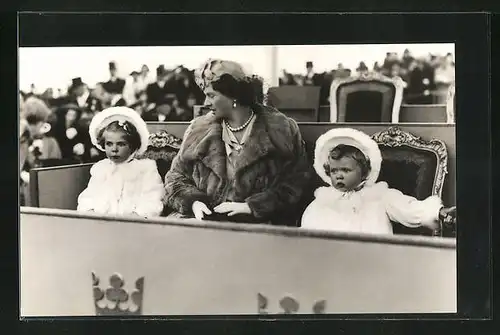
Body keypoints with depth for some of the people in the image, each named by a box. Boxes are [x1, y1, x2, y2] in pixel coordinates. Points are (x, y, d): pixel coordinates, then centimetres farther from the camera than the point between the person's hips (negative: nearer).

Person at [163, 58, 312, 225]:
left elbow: (294, 183, -4)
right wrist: (193, 201, -5)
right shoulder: (199, 131, 10)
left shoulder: (280, 130, 0)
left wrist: (251, 206, -14)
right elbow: (176, 176, 15)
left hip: (257, 223, -3)